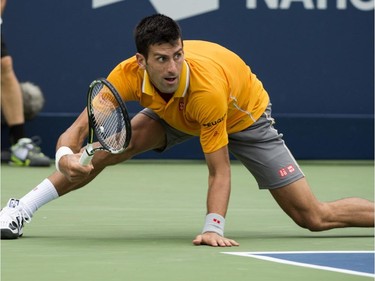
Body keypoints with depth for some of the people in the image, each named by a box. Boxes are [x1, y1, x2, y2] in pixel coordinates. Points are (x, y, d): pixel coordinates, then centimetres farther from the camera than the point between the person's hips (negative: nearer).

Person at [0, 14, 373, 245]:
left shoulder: (207, 88, -42)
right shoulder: (129, 74, -32)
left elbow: (219, 171, -35)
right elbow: (79, 128, -31)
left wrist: (213, 226, -47)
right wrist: (65, 157, -52)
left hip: (243, 117, -4)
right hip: (175, 114, 4)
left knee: (315, 217, -12)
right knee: (116, 143, -21)